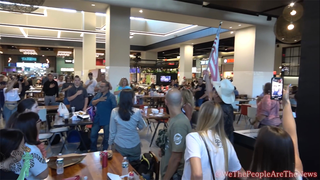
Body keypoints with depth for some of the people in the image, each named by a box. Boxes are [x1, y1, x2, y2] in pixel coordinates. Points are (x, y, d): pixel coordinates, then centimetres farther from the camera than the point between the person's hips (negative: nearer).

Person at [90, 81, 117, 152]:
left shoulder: (111, 96, -13)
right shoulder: (98, 94, 5)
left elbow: (115, 108, -15)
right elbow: (92, 103, -1)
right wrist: (99, 100, -18)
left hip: (107, 120, -5)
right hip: (97, 118, 6)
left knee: (106, 137, 11)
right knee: (93, 134, 14)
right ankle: (93, 150, 34)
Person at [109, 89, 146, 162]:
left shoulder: (114, 112, -14)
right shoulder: (137, 112, -16)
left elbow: (112, 131, -6)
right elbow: (141, 127, 1)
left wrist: (110, 143, 10)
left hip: (119, 146, 1)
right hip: (134, 146, -1)